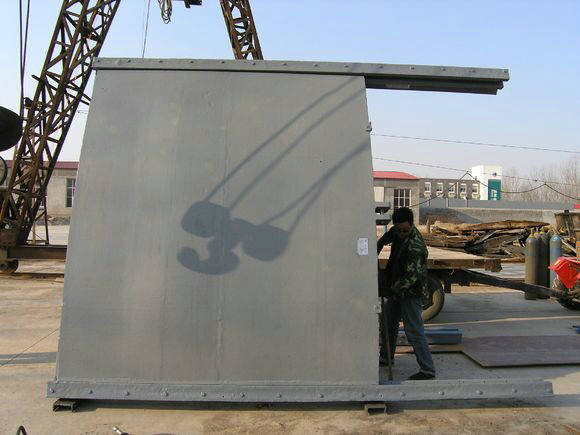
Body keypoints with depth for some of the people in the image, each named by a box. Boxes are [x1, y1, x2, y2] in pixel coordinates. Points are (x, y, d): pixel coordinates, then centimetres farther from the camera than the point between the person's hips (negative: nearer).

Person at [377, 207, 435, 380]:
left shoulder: (415, 247, -28)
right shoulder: (397, 232, -1)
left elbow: (412, 277, -29)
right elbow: (385, 238, 23)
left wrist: (391, 290, -24)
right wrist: (376, 249, 8)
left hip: (411, 294, -10)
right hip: (397, 290, 10)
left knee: (414, 332, -8)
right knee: (387, 322, 22)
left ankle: (428, 370, 1)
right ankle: (386, 357, 40)